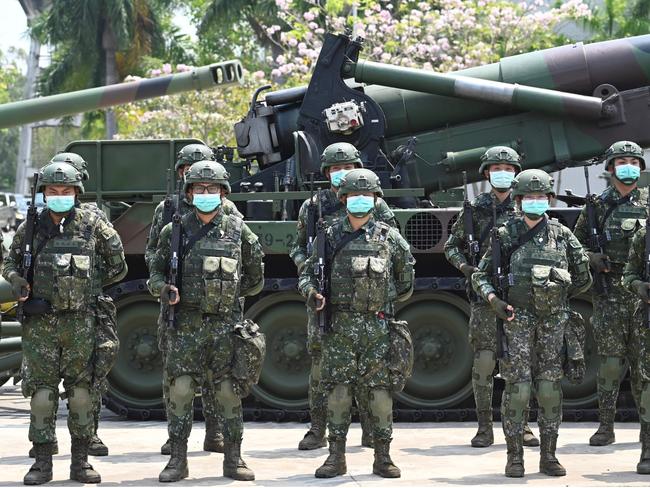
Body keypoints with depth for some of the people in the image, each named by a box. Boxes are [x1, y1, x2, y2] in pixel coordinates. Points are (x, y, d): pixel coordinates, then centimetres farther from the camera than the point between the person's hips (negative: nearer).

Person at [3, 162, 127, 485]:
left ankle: (80, 461, 11)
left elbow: (117, 261, 14)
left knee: (82, 390, 3)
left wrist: (93, 284, 11)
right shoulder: (31, 228, 5)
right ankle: (42, 462, 6)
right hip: (40, 323, 0)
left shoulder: (92, 224, 3)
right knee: (41, 390, 0)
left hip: (80, 321, 0)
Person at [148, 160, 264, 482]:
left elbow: (255, 278, 15)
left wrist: (231, 293, 6)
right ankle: (178, 460, 4)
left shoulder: (238, 231, 5)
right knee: (180, 390, -4)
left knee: (229, 392, 4)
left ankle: (233, 459, 13)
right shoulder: (174, 231, 4)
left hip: (226, 325, 0)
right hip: (186, 324, 0)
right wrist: (164, 290, -9)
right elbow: (156, 272, 10)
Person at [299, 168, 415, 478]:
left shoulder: (388, 237, 6)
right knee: (338, 391, 0)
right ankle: (336, 456, 7)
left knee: (380, 391, 1)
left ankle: (382, 456, 9)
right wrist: (312, 293, -9)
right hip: (339, 325, 0)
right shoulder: (331, 236, 6)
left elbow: (406, 275, 19)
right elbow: (308, 272, 9)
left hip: (377, 326, 0)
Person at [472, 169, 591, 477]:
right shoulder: (506, 236, 1)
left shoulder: (562, 235, 5)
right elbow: (480, 275, 5)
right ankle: (515, 456, 1)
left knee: (550, 387, 4)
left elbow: (583, 278, 15)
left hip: (554, 321, 2)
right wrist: (494, 300, -10)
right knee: (518, 386, -6)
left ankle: (548, 456, 11)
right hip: (518, 320, -2)